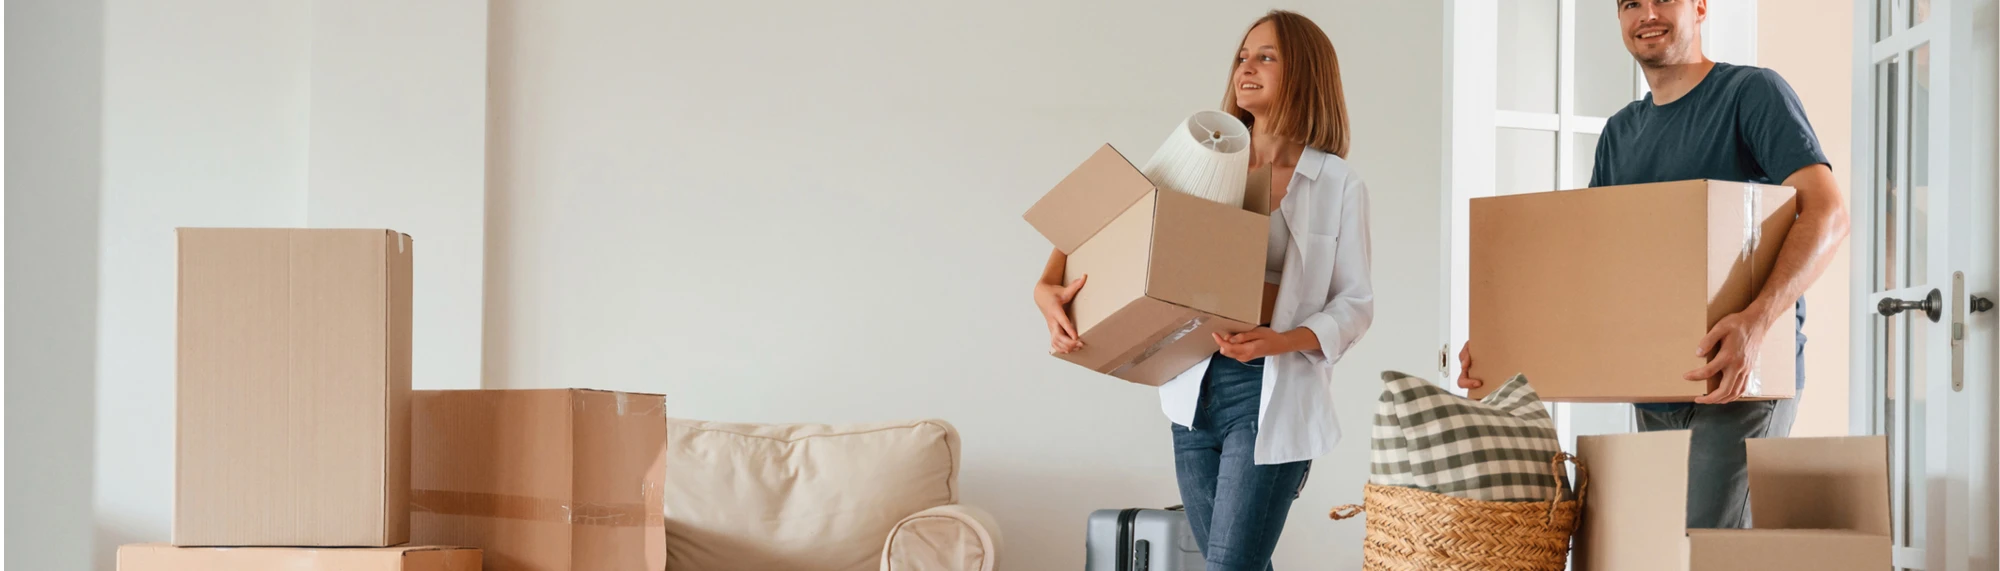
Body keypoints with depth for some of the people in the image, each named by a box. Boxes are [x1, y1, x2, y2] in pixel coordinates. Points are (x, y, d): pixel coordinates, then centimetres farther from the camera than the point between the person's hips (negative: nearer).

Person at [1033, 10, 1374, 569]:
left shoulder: (1339, 186, -1)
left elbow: (1355, 303, -2)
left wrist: (1281, 340, -20)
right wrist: (1050, 287, -14)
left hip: (1272, 395, -4)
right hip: (1196, 390, 4)